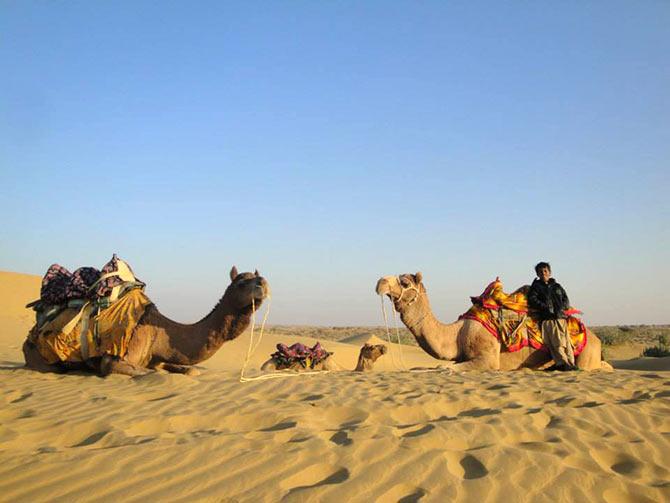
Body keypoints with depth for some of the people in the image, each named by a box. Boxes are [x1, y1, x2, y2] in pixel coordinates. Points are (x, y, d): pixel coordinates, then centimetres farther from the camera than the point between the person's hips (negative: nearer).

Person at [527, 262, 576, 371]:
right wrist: (546, 307, -9)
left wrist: (561, 308, 0)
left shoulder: (557, 287, 26)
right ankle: (562, 363, -22)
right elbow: (532, 300, 0)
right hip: (547, 319, -4)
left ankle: (571, 363, -10)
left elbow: (566, 301, 22)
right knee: (556, 342, -17)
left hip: (561, 317, 4)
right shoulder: (536, 286, 15)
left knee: (567, 341, -8)